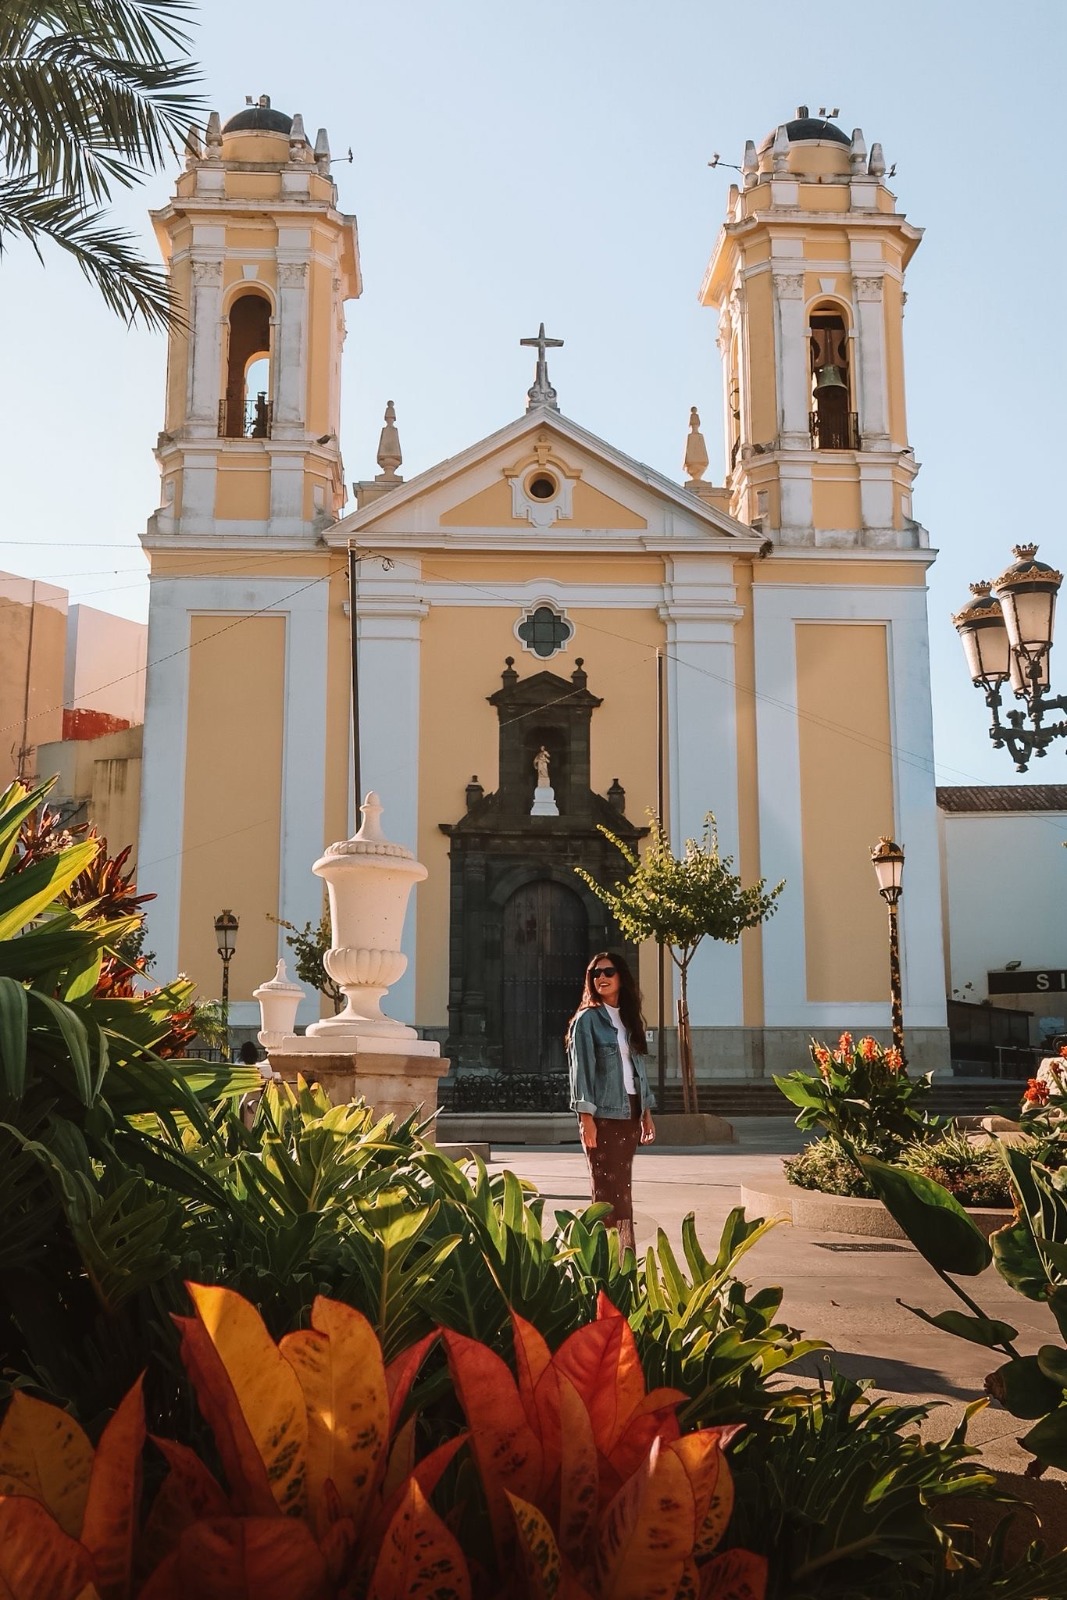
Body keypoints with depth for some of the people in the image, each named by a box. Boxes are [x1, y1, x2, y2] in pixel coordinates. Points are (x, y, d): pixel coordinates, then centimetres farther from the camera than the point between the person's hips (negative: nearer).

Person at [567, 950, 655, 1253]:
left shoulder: (630, 1018, 15)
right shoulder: (588, 1018, -4)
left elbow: (639, 1067, 17)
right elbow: (581, 1069, -9)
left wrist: (646, 1113, 12)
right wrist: (586, 1119, -16)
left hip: (629, 1112, 6)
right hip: (602, 1114, -6)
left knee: (621, 1186, 7)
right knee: (606, 1187, -7)